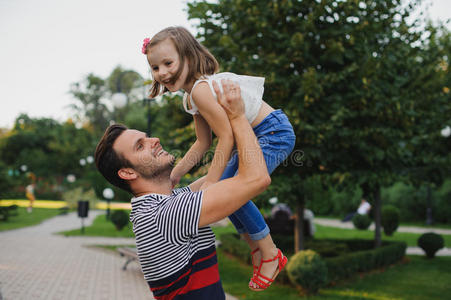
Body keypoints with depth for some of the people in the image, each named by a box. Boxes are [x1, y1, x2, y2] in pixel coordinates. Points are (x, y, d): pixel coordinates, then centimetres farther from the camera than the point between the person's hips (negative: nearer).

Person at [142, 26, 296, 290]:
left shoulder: (200, 89, -24)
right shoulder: (192, 96, 8)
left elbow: (226, 137, -26)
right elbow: (203, 143, 11)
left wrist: (209, 185, -24)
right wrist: (173, 175, 8)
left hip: (275, 133, -11)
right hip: (255, 137, 11)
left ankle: (270, 253, 1)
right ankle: (256, 248, 22)